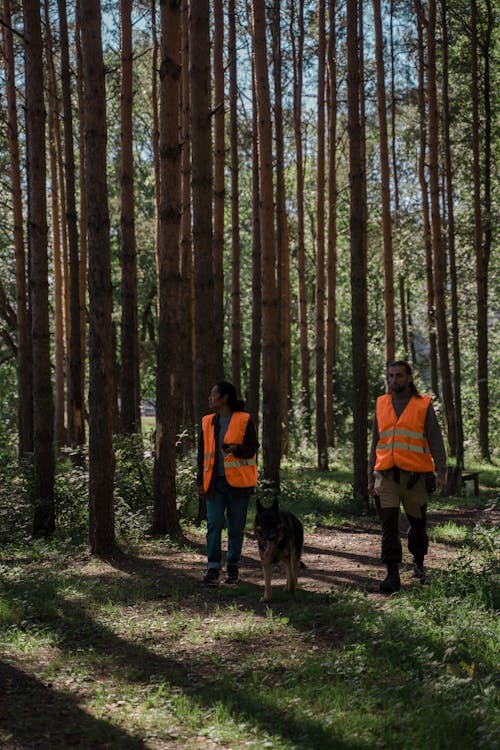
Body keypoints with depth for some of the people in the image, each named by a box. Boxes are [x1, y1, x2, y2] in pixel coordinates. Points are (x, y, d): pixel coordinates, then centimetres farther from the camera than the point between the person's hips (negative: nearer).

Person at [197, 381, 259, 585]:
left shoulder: (244, 421, -3)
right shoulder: (208, 423, 10)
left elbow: (253, 448, -4)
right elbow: (203, 453, 14)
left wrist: (236, 448, -25)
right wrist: (200, 481, 9)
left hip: (237, 482, -3)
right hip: (215, 482, 3)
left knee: (236, 527, 5)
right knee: (214, 525, -7)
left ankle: (233, 568, 17)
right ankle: (213, 568, -3)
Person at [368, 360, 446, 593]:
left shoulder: (423, 405, 2)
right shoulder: (381, 404, 12)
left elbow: (435, 441, -1)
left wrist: (441, 472, -12)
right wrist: (371, 476, 13)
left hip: (415, 475, -2)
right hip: (386, 475, 2)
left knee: (417, 522, 10)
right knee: (389, 524, -8)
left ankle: (418, 563, 33)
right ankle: (392, 575, -9)